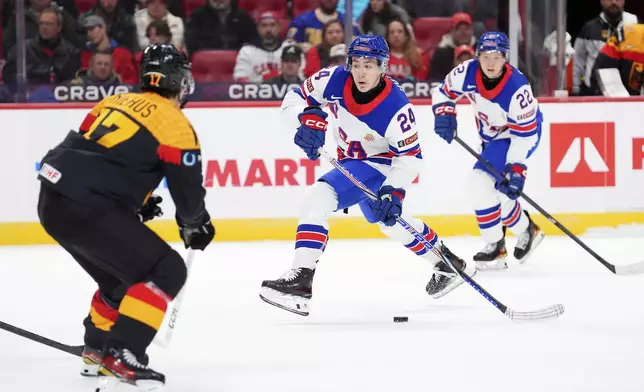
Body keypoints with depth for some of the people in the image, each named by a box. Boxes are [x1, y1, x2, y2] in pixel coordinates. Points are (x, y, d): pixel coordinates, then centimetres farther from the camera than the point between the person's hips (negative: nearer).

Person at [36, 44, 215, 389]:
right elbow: (188, 192, 2)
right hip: (86, 209, -8)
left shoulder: (115, 103, 19)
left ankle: (97, 351, 35)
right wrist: (196, 226, 23)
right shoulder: (174, 125, -2)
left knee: (121, 276, 26)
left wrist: (138, 202, 30)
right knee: (166, 271, -4)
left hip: (52, 203, 9)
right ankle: (120, 356, -13)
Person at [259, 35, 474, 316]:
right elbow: (294, 99, -10)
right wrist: (308, 119, -31)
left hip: (381, 164, -8)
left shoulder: (396, 108, -30)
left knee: (322, 196, -27)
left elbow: (410, 156, -21)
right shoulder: (334, 80, -19)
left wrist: (394, 191, -32)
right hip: (353, 161, 8)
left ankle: (301, 280, -34)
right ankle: (447, 265, 48)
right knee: (388, 220, 28)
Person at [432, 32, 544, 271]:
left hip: (521, 132, -7)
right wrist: (444, 114, -18)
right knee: (493, 189, 10)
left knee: (482, 180, -20)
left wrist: (516, 169, -33)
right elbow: (444, 91, 0)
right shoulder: (467, 73, -20)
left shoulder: (517, 88, -34)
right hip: (491, 133, 7)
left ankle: (496, 245, -6)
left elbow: (524, 133, -29)